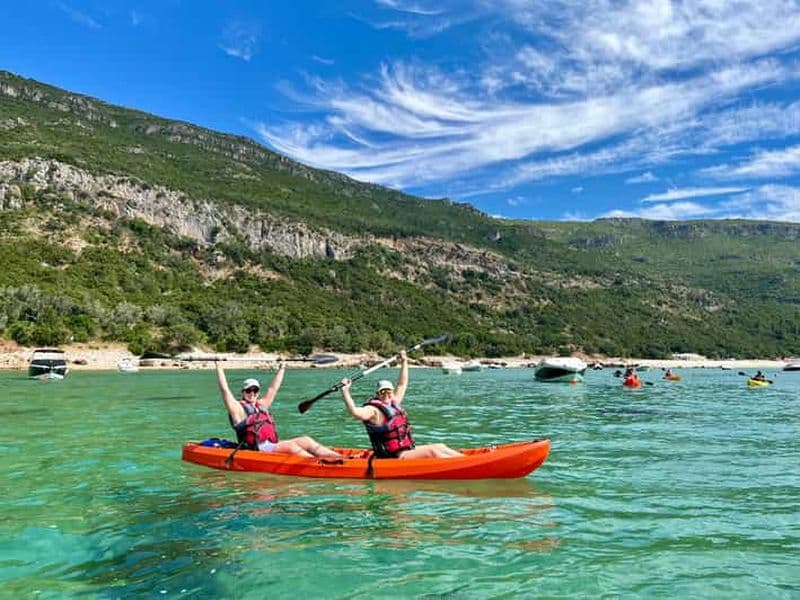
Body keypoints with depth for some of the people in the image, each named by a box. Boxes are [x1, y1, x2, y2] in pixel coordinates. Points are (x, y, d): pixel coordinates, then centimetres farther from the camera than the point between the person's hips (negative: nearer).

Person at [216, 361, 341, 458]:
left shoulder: (261, 405, 22)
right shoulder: (238, 408, 3)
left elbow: (273, 389, 30)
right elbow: (224, 389, -5)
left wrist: (281, 369, 33)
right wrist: (219, 367, -7)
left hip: (273, 446, 7)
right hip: (256, 450, -7)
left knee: (306, 441, -10)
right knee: (290, 446, -28)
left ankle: (340, 458, -21)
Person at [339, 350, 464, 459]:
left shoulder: (393, 404, 14)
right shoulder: (374, 410, -11)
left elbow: (402, 384, 27)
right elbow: (355, 411, -30)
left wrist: (404, 362, 29)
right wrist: (345, 391, -37)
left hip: (408, 451, 9)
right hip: (394, 458, -9)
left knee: (440, 447, 2)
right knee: (431, 451, -19)